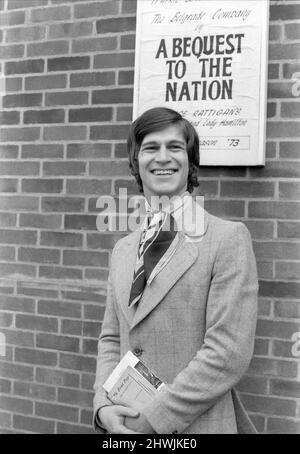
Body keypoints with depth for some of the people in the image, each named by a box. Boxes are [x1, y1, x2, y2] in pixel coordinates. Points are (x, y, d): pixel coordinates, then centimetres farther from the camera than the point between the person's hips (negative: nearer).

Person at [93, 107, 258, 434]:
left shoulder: (229, 238, -12)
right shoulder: (123, 249, 6)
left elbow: (229, 353, -17)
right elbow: (111, 339, 9)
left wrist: (149, 419, -16)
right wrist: (104, 407, -7)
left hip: (194, 426, -4)